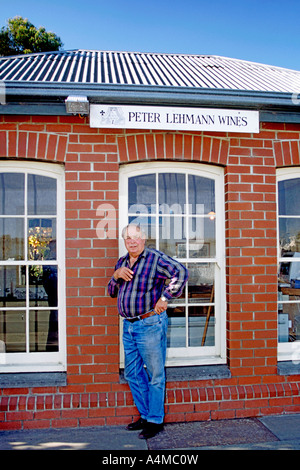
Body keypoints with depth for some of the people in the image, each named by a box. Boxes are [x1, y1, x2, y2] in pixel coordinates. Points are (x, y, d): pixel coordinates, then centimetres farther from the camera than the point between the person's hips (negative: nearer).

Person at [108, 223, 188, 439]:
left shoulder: (155, 258, -10)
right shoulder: (122, 262, 12)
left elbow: (181, 272, -21)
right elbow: (112, 292, 16)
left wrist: (165, 298, -22)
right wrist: (116, 275, -4)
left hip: (150, 324, -8)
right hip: (128, 325, 8)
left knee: (155, 374, 3)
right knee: (132, 373, 15)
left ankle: (156, 421, 16)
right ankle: (146, 415, 30)